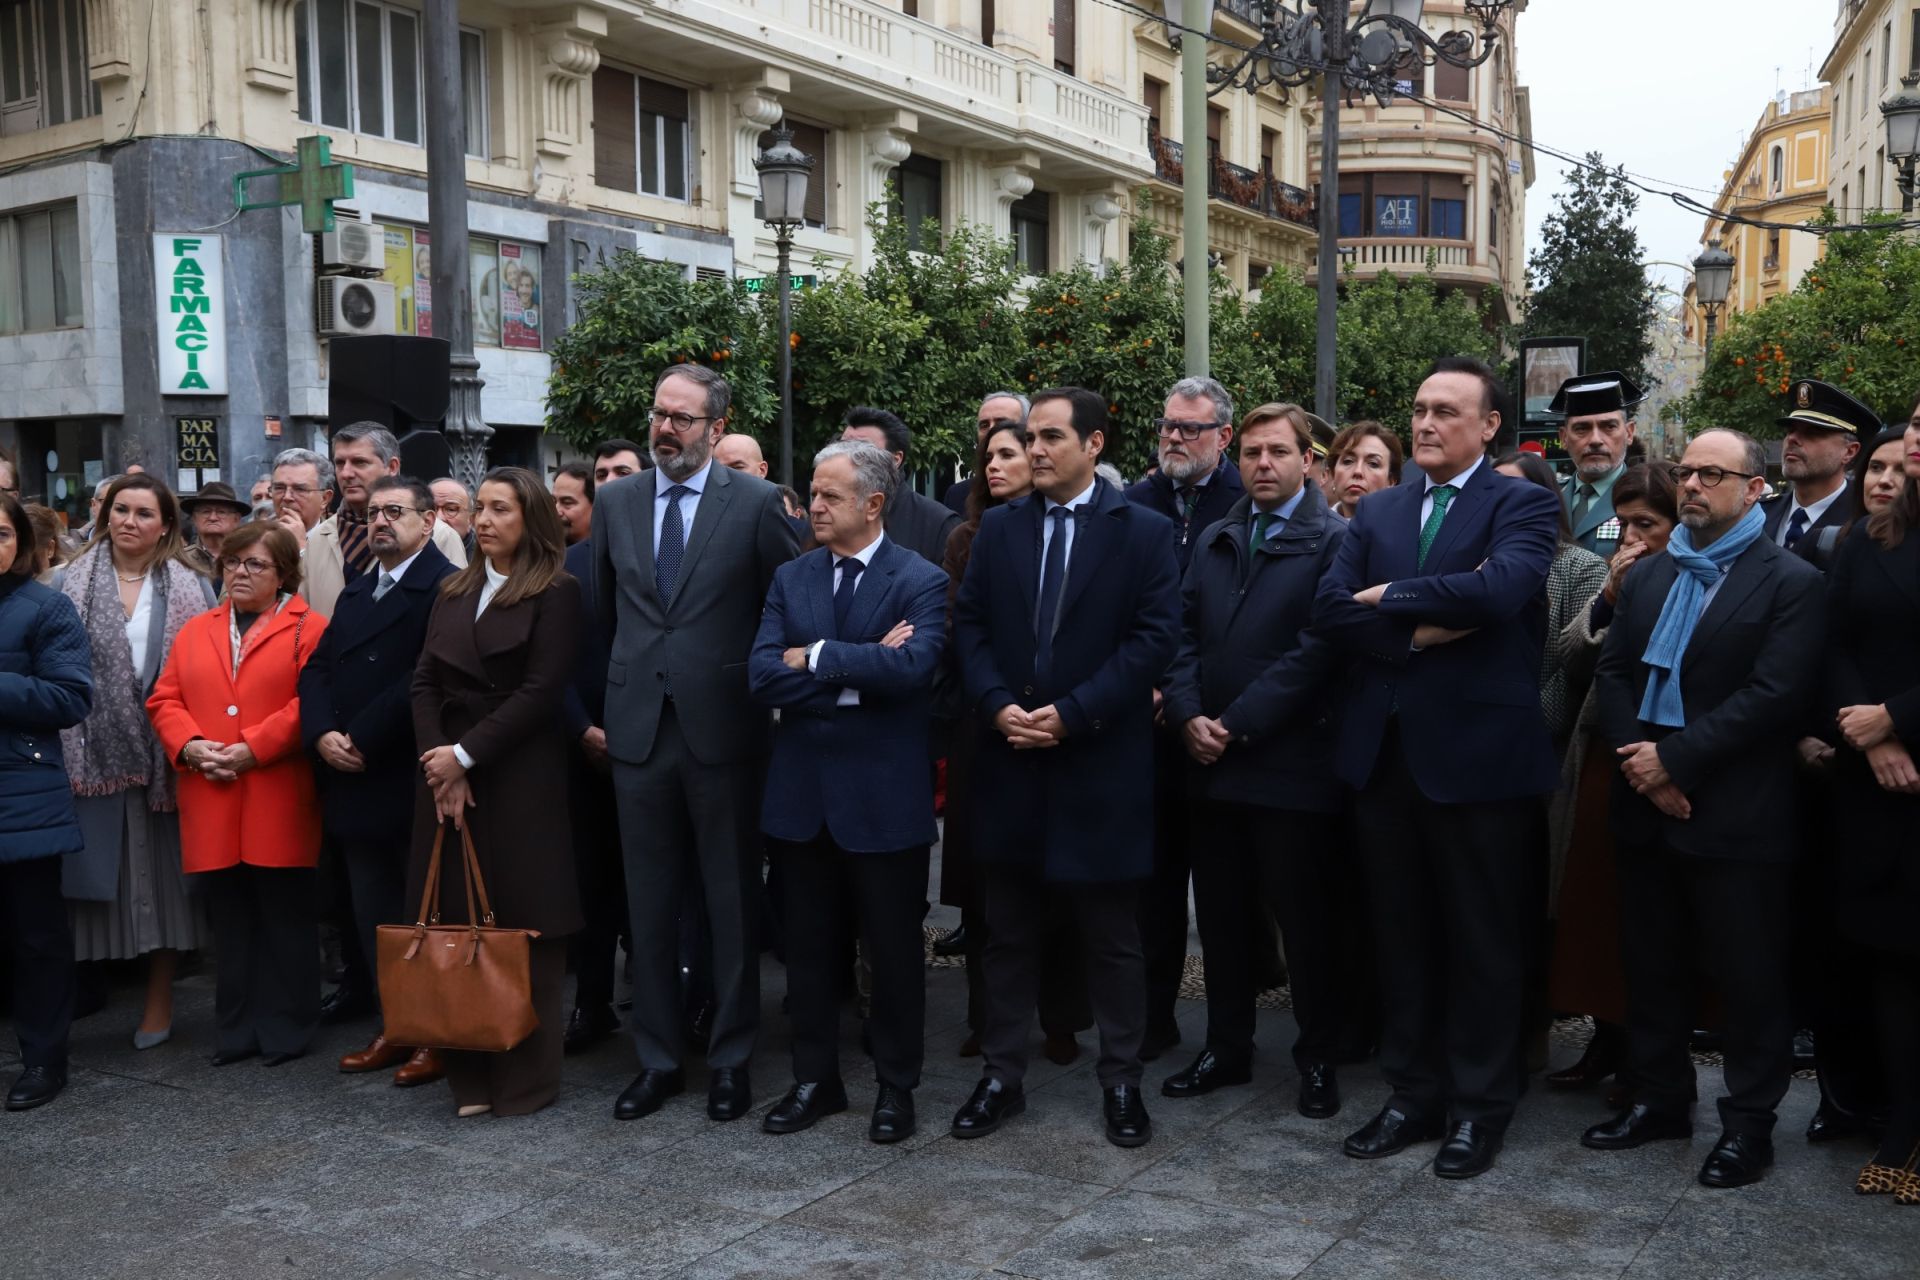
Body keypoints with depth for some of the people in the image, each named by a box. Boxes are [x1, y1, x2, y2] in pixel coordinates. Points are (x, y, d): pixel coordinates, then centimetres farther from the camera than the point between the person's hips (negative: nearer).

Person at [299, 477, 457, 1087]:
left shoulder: (444, 587, -10)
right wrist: (322, 734, -5)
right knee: (373, 916, 14)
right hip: (356, 784, 8)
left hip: (412, 782, -8)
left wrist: (362, 739, -17)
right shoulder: (355, 594, 19)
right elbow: (317, 669, 13)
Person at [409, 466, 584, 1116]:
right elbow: (425, 683, 8)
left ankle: (524, 1080, 12)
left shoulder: (556, 593, -4)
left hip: (519, 778, -5)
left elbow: (540, 692, -12)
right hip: (447, 777, 5)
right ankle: (468, 1075, 15)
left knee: (520, 924, 1)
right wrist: (440, 764, -6)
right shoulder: (453, 592, 14)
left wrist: (464, 756, -12)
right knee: (456, 923, 5)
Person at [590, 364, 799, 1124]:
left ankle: (730, 1059, 20)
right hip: (639, 728, 4)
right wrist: (636, 671, 14)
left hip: (722, 728, -3)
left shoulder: (755, 504, -5)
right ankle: (657, 1057, 23)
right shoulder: (616, 502, 8)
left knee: (732, 903, 7)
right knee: (649, 904, 10)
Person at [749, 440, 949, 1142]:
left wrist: (814, 657, -16)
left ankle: (896, 1085, 25)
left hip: (884, 795, -4)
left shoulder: (921, 581, -7)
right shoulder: (791, 578, 6)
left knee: (893, 947, 9)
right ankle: (814, 1078, 30)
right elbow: (762, 674, -7)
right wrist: (857, 674, -16)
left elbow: (912, 664, -25)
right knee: (809, 946, 14)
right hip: (801, 793, 4)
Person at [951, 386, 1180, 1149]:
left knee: (1111, 938, 8)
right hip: (1010, 761, 3)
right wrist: (998, 705, -11)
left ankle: (1121, 1081, 21)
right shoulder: (997, 529, 9)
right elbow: (969, 626, 6)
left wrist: (1070, 714, -16)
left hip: (1100, 765, -3)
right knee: (1009, 935, 11)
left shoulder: (1144, 532, -2)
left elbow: (1154, 637, -9)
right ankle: (1001, 1076, 22)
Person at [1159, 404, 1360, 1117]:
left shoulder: (1332, 541, -5)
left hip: (1291, 765, -5)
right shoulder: (1212, 542, 15)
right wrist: (1189, 717, -8)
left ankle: (1318, 1058, 21)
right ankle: (1226, 1048, 28)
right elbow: (1184, 636, 9)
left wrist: (1237, 726, -14)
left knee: (1308, 920, 4)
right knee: (1218, 916, 13)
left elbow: (1317, 649, -13)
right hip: (1211, 763, 6)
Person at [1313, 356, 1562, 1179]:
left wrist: (1391, 597, -11)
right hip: (1384, 750, 5)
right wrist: (1418, 631, -15)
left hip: (1478, 751, -5)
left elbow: (1497, 588, -23)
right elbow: (1331, 610, -1)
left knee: (1482, 940, 8)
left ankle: (1479, 1106, 22)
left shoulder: (1522, 506, -3)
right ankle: (1413, 1094, 27)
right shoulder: (1377, 511, 12)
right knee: (1401, 936, 14)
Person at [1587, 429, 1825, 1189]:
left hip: (1736, 815, -5)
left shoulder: (1791, 583, -5)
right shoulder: (1647, 579, 14)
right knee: (1651, 967, 14)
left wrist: (1675, 759, -17)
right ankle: (1659, 1098, 28)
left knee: (1747, 977, 4)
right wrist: (1640, 764, -9)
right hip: (1646, 806, 6)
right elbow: (1612, 673, 7)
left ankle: (1748, 1121, 18)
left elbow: (1773, 694, -15)